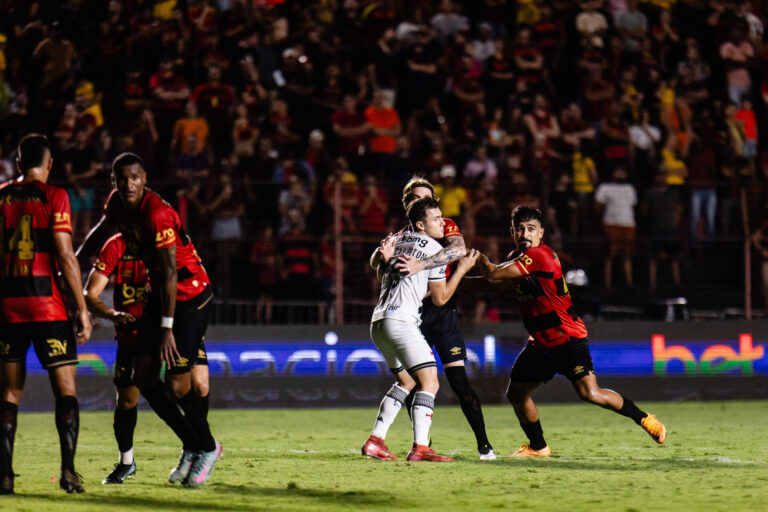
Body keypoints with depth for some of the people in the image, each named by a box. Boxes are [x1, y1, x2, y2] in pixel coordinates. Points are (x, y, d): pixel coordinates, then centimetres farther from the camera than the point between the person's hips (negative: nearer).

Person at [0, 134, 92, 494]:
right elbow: (65, 255, -9)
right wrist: (82, 308, -5)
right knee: (65, 387, 4)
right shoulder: (54, 197, -4)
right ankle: (68, 470, -6)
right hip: (46, 304, -3)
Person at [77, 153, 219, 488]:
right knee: (144, 377, 2)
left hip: (191, 297, -8)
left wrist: (167, 327, -27)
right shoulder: (118, 203, -3)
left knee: (178, 382, -11)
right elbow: (103, 230, 21)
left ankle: (207, 448, 14)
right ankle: (191, 445, 19)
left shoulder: (158, 215, -27)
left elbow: (170, 273, -27)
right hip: (159, 294, 8)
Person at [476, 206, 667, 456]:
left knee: (589, 393, -20)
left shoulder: (539, 255, -18)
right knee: (515, 394, 13)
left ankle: (643, 418, -3)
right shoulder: (517, 257, 11)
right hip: (541, 343, 9)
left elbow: (493, 275, -18)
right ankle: (538, 447, 30)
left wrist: (481, 259, 0)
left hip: (568, 339, -9)